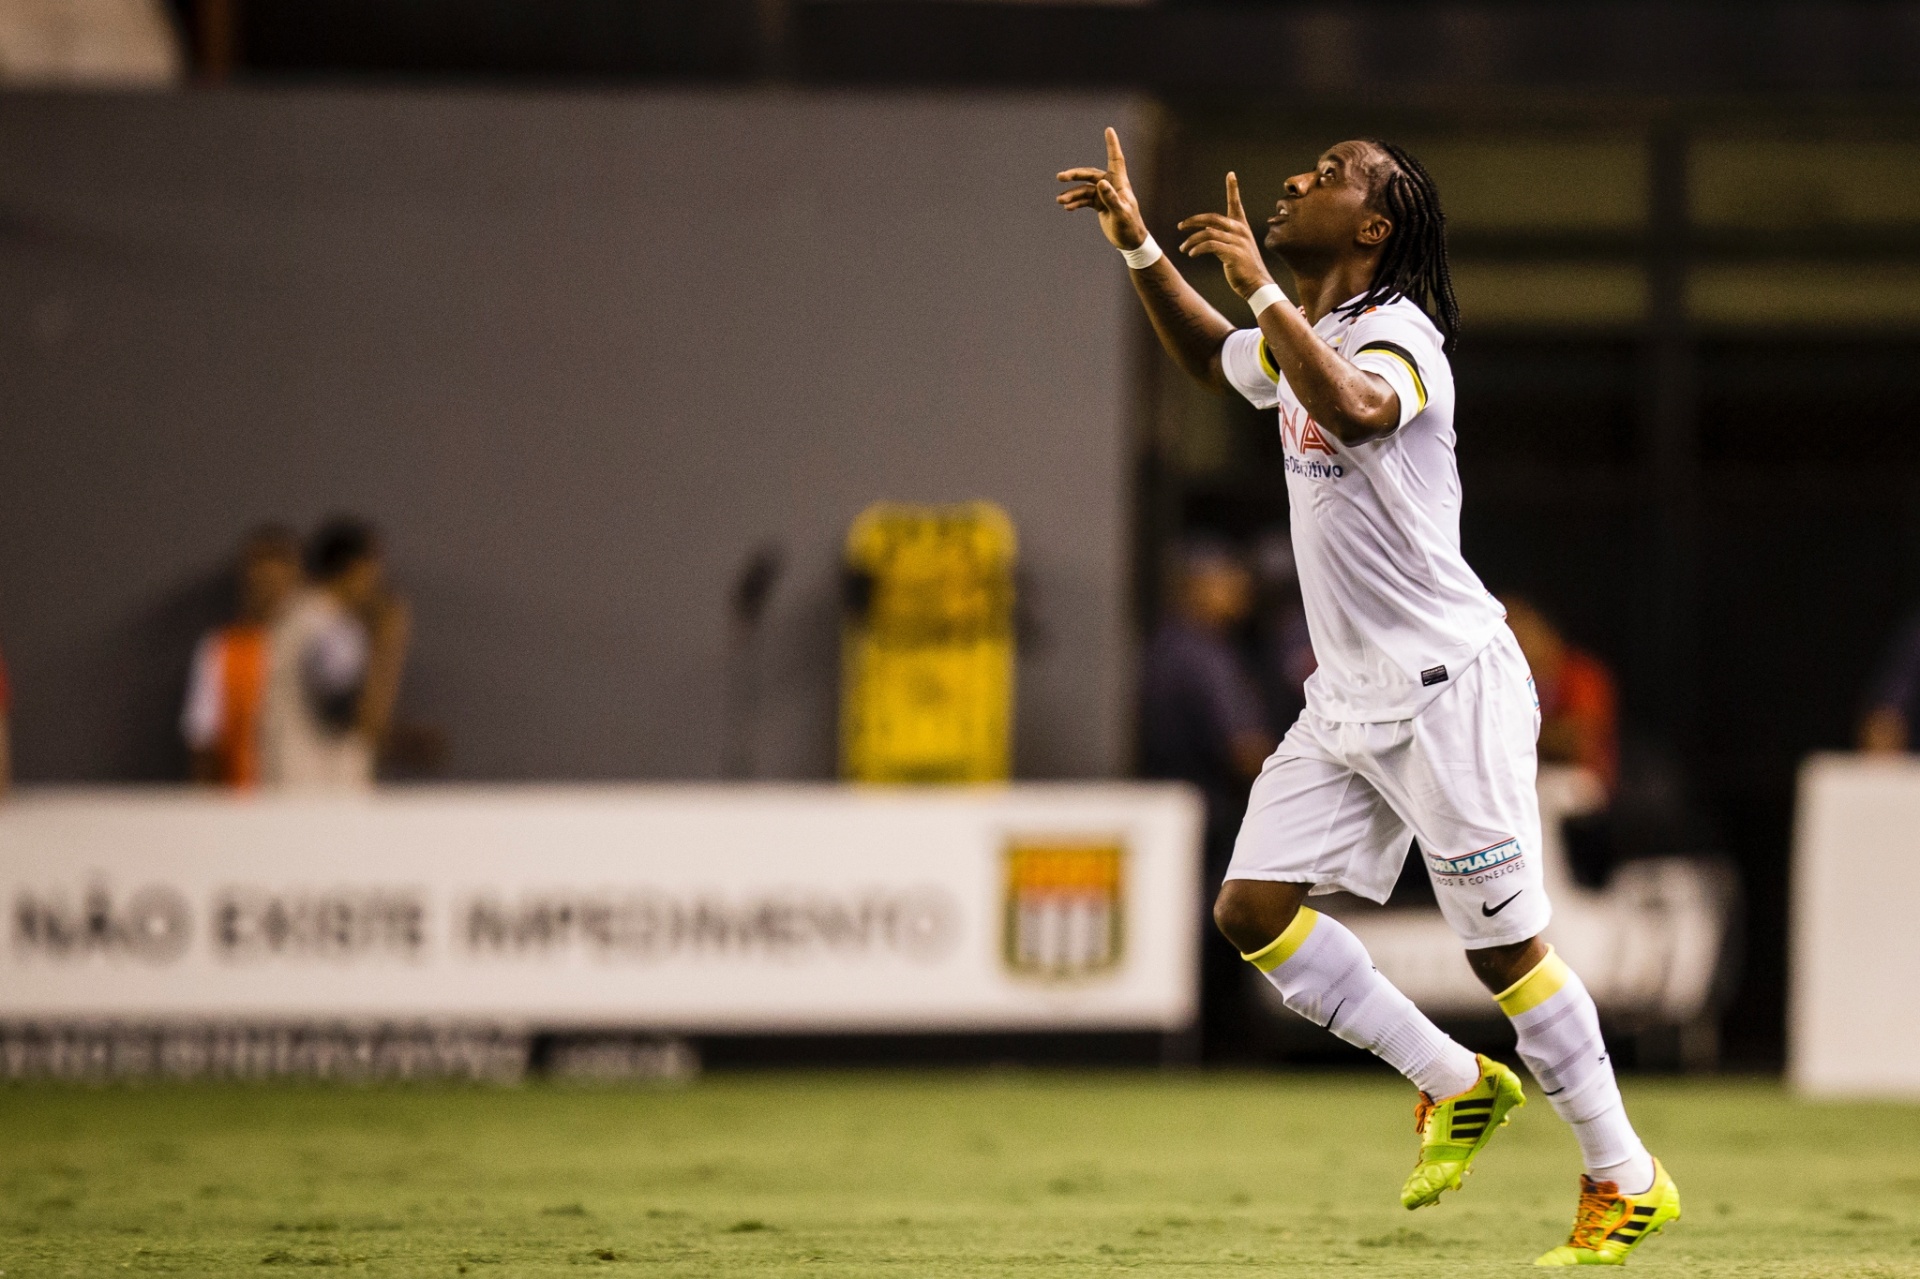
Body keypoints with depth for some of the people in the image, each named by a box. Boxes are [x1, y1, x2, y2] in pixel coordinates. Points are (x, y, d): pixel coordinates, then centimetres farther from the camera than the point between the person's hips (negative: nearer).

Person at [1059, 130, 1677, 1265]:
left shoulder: (1397, 337, -15)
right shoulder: (1306, 335, 12)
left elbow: (1353, 411, -39)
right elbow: (1210, 356, 34)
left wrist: (1259, 286, -35)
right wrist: (1136, 242, 22)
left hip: (1449, 686, -9)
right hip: (1350, 699, 9)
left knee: (1505, 945, -6)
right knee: (1253, 910, 1)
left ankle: (1627, 1181, 6)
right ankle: (1456, 1084, 13)